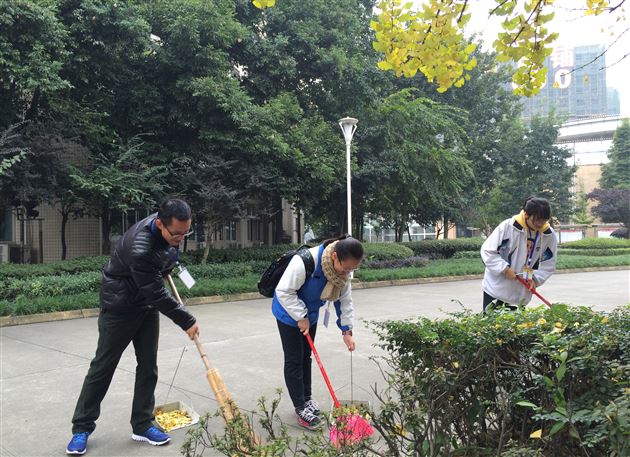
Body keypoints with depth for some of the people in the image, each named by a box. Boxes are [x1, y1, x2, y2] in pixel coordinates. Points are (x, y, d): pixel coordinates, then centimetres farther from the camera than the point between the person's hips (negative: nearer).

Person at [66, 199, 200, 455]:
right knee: (103, 366, 3)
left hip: (148, 305, 7)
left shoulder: (171, 229, -13)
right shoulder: (140, 248, -37)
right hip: (120, 307, -7)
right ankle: (81, 428, 17)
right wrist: (186, 321, -22)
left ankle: (142, 425, 17)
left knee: (148, 366, 6)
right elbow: (157, 294, -30)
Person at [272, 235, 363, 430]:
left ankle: (306, 398, 31)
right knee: (294, 360, -1)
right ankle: (300, 408, 8)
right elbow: (284, 291, -31)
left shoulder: (344, 269, -17)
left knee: (306, 356, 17)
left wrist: (346, 330, -9)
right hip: (289, 313, -6)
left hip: (310, 314, 6)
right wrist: (301, 317, -26)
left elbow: (345, 300, -6)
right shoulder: (305, 262, -39)